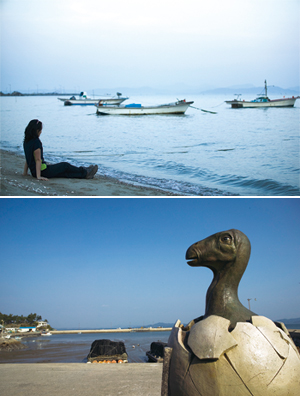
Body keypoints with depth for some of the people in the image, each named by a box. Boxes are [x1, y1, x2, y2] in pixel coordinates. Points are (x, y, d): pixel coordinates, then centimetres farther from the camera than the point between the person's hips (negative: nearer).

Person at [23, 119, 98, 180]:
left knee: (64, 172, 15)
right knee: (65, 165, 7)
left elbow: (28, 159, 16)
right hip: (42, 171, -9)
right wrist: (39, 176, -24)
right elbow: (38, 160, -22)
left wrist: (25, 172, 20)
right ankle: (85, 173, 23)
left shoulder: (26, 142, 9)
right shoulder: (36, 142, -19)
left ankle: (84, 174, 23)